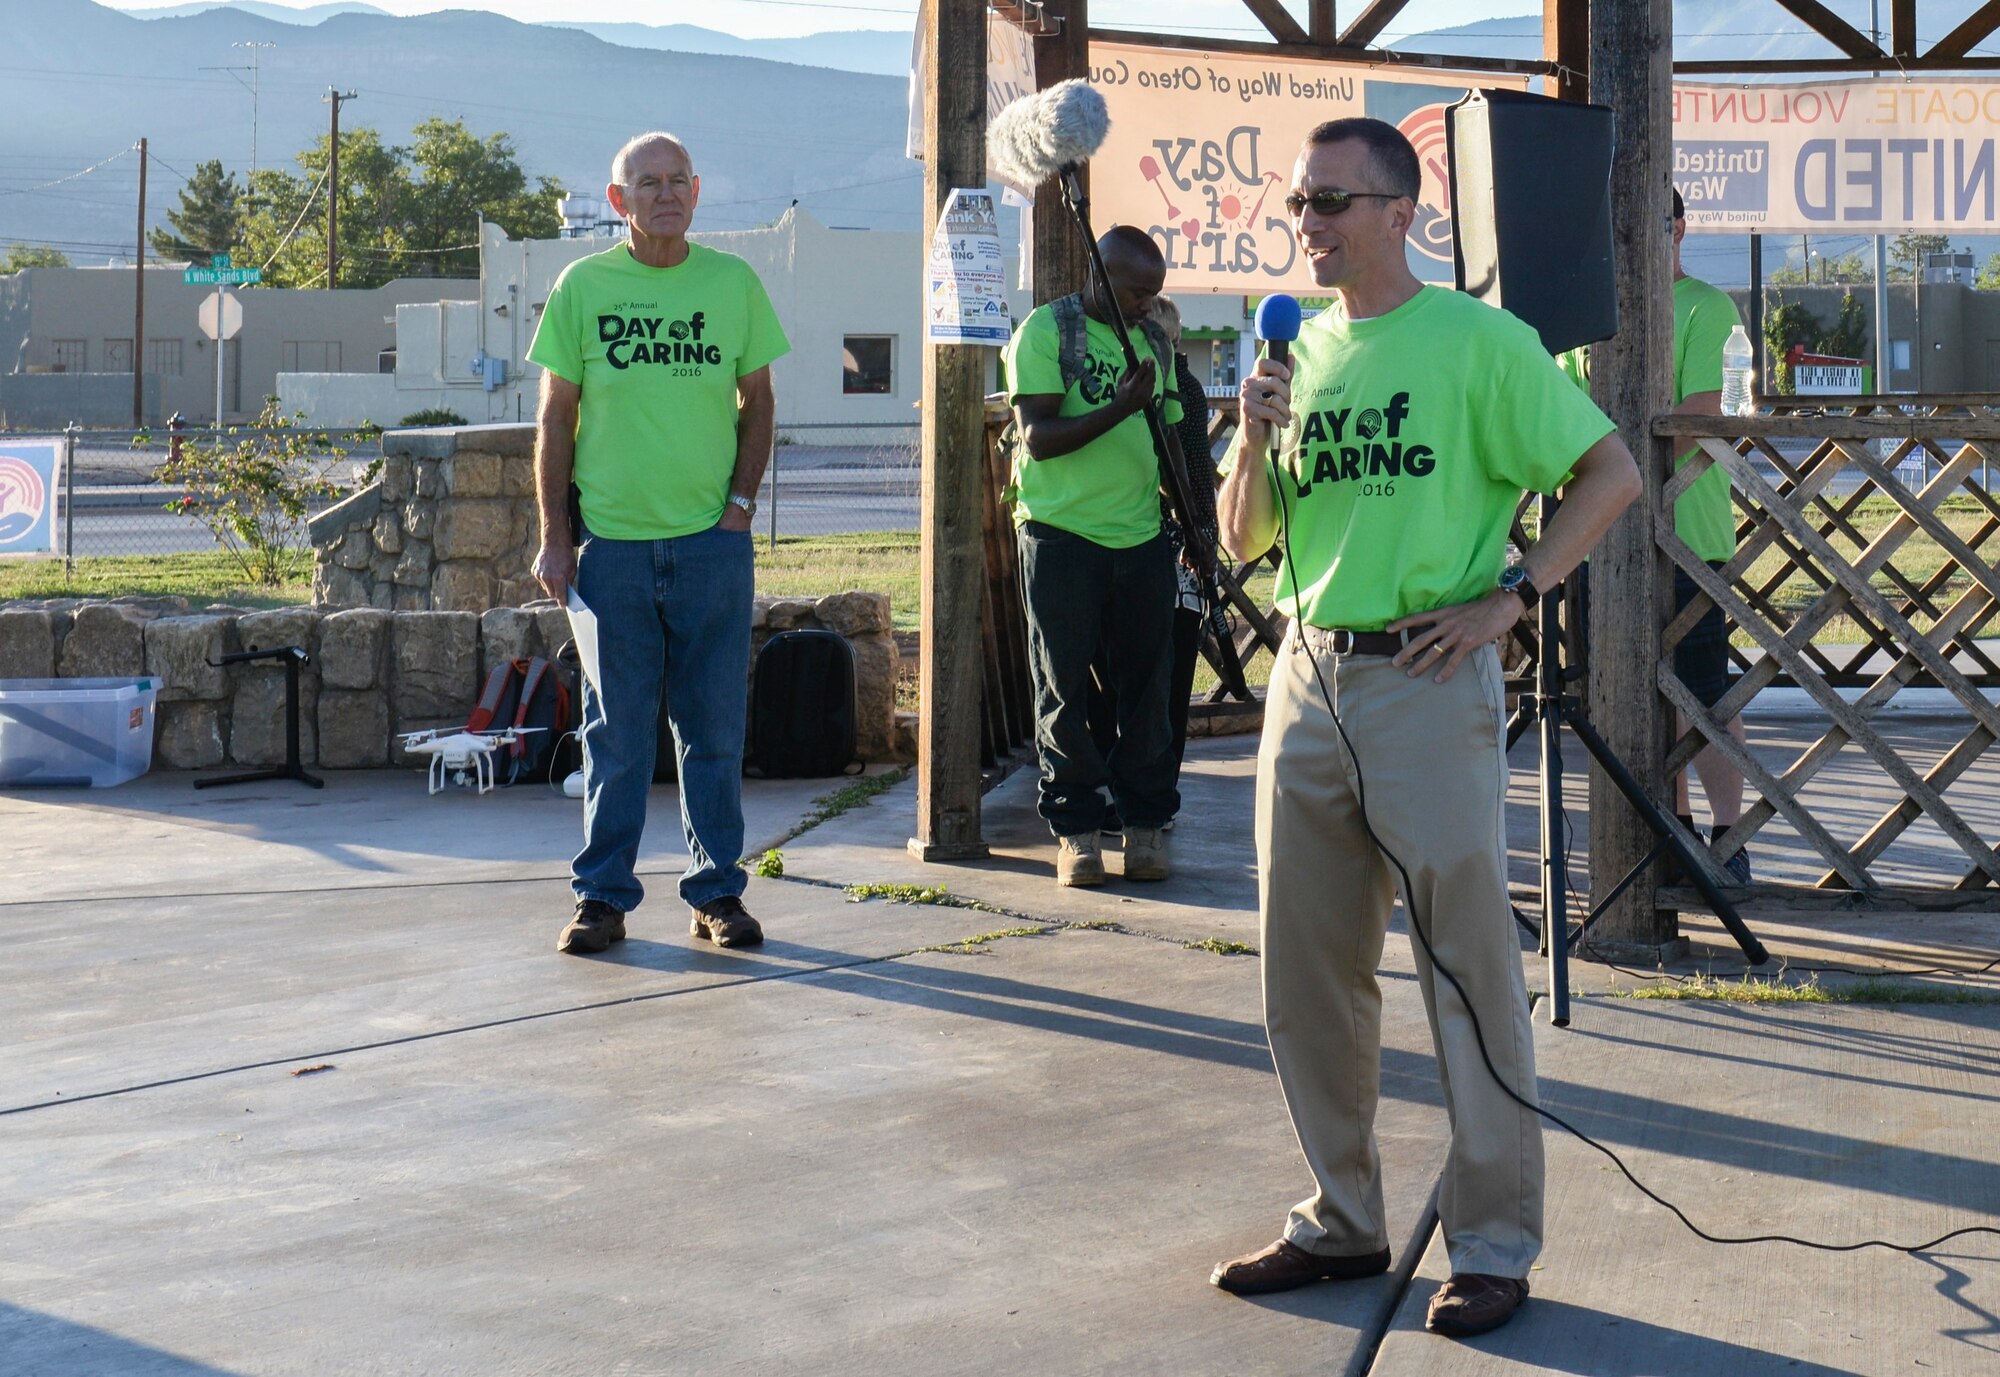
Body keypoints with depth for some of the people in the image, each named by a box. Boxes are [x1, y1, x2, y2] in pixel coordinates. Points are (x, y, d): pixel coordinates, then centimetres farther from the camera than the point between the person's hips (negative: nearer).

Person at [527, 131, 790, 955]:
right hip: (612, 542, -1)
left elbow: (757, 402, 12)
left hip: (713, 540, 1)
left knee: (715, 726, 5)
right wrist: (554, 538, -1)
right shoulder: (583, 287, 2)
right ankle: (602, 896, 12)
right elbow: (555, 420, 4)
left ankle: (717, 892, 15)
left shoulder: (733, 283, 6)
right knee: (617, 731, 3)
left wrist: (741, 500, 0)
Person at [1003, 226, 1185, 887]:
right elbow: (1037, 436, -12)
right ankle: (1074, 828, 9)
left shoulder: (1151, 341, 14)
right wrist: (1119, 408, -20)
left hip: (1142, 537, 5)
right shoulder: (1046, 330, -3)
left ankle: (1147, 821, 15)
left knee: (1146, 684, 6)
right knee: (1065, 688, 1)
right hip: (1062, 535, -5)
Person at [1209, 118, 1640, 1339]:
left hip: (1428, 681, -6)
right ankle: (1344, 1223, 24)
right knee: (1308, 974, 11)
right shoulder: (1302, 353, 13)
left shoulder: (1476, 340, -5)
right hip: (1309, 679, 7)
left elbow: (1612, 473, -6)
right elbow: (1243, 541, 15)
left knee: (1469, 972, -1)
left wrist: (1513, 595, -13)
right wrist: (1256, 443, -4)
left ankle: (1495, 1248, 8)